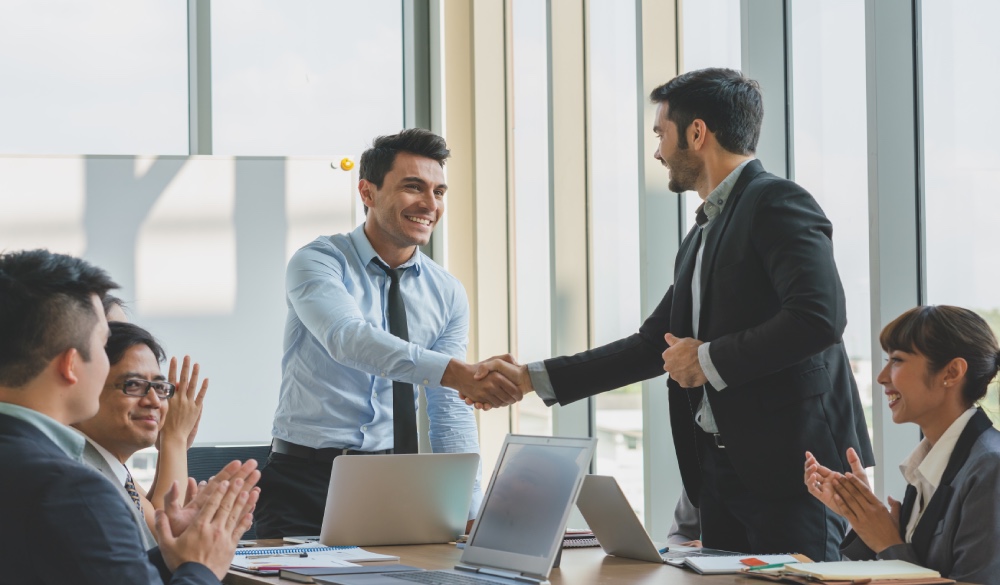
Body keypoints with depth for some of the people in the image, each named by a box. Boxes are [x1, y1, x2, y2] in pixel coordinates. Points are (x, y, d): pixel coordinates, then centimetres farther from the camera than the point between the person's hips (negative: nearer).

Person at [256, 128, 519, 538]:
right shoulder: (318, 263, -6)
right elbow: (348, 339, -27)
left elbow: (451, 415, 8)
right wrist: (455, 372, -41)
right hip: (308, 478, -4)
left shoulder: (447, 293, 9)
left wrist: (471, 517, -5)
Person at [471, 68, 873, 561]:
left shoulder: (777, 203, -8)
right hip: (721, 468, 9)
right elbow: (655, 345, 25)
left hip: (789, 468, -9)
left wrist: (710, 360, -12)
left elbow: (819, 317, -22)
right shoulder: (702, 235, 21)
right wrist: (531, 378, 22)